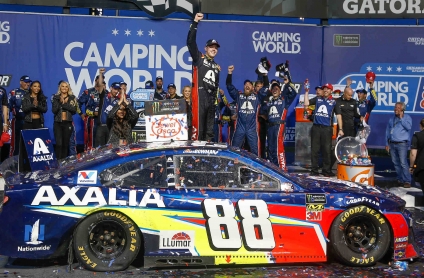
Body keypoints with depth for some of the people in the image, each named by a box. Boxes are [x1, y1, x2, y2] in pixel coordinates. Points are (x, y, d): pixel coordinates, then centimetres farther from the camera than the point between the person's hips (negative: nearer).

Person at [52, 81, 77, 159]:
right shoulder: (56, 98, 7)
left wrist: (64, 104, -13)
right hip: (57, 123, -1)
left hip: (68, 123, 1)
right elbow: (54, 110, -4)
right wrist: (60, 102, -14)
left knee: (66, 143, 5)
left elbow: (74, 110, -7)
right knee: (59, 143, -9)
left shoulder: (72, 98, 6)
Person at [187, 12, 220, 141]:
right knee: (198, 129, -12)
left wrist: (216, 99, 17)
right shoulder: (199, 58, 7)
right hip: (199, 98, -6)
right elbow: (190, 41, -5)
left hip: (211, 100, 6)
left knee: (210, 130, 7)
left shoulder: (217, 67, 24)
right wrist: (195, 23, -10)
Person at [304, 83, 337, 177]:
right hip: (316, 127, 2)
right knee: (314, 150, 4)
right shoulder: (317, 99, 13)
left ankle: (326, 170, 7)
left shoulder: (334, 101, 6)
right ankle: (314, 170, 10)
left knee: (327, 150, -1)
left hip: (327, 128, -2)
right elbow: (306, 103, 3)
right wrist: (307, 92, 0)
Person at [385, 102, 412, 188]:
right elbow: (388, 131, 17)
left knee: (403, 163, -13)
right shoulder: (391, 119, 15)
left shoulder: (407, 117, 1)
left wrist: (401, 118, -14)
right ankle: (400, 180, 15)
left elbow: (408, 127, -16)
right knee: (395, 163, 7)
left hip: (402, 144, -5)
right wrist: (387, 144, 13)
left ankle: (407, 181, -11)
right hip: (392, 144, 5)